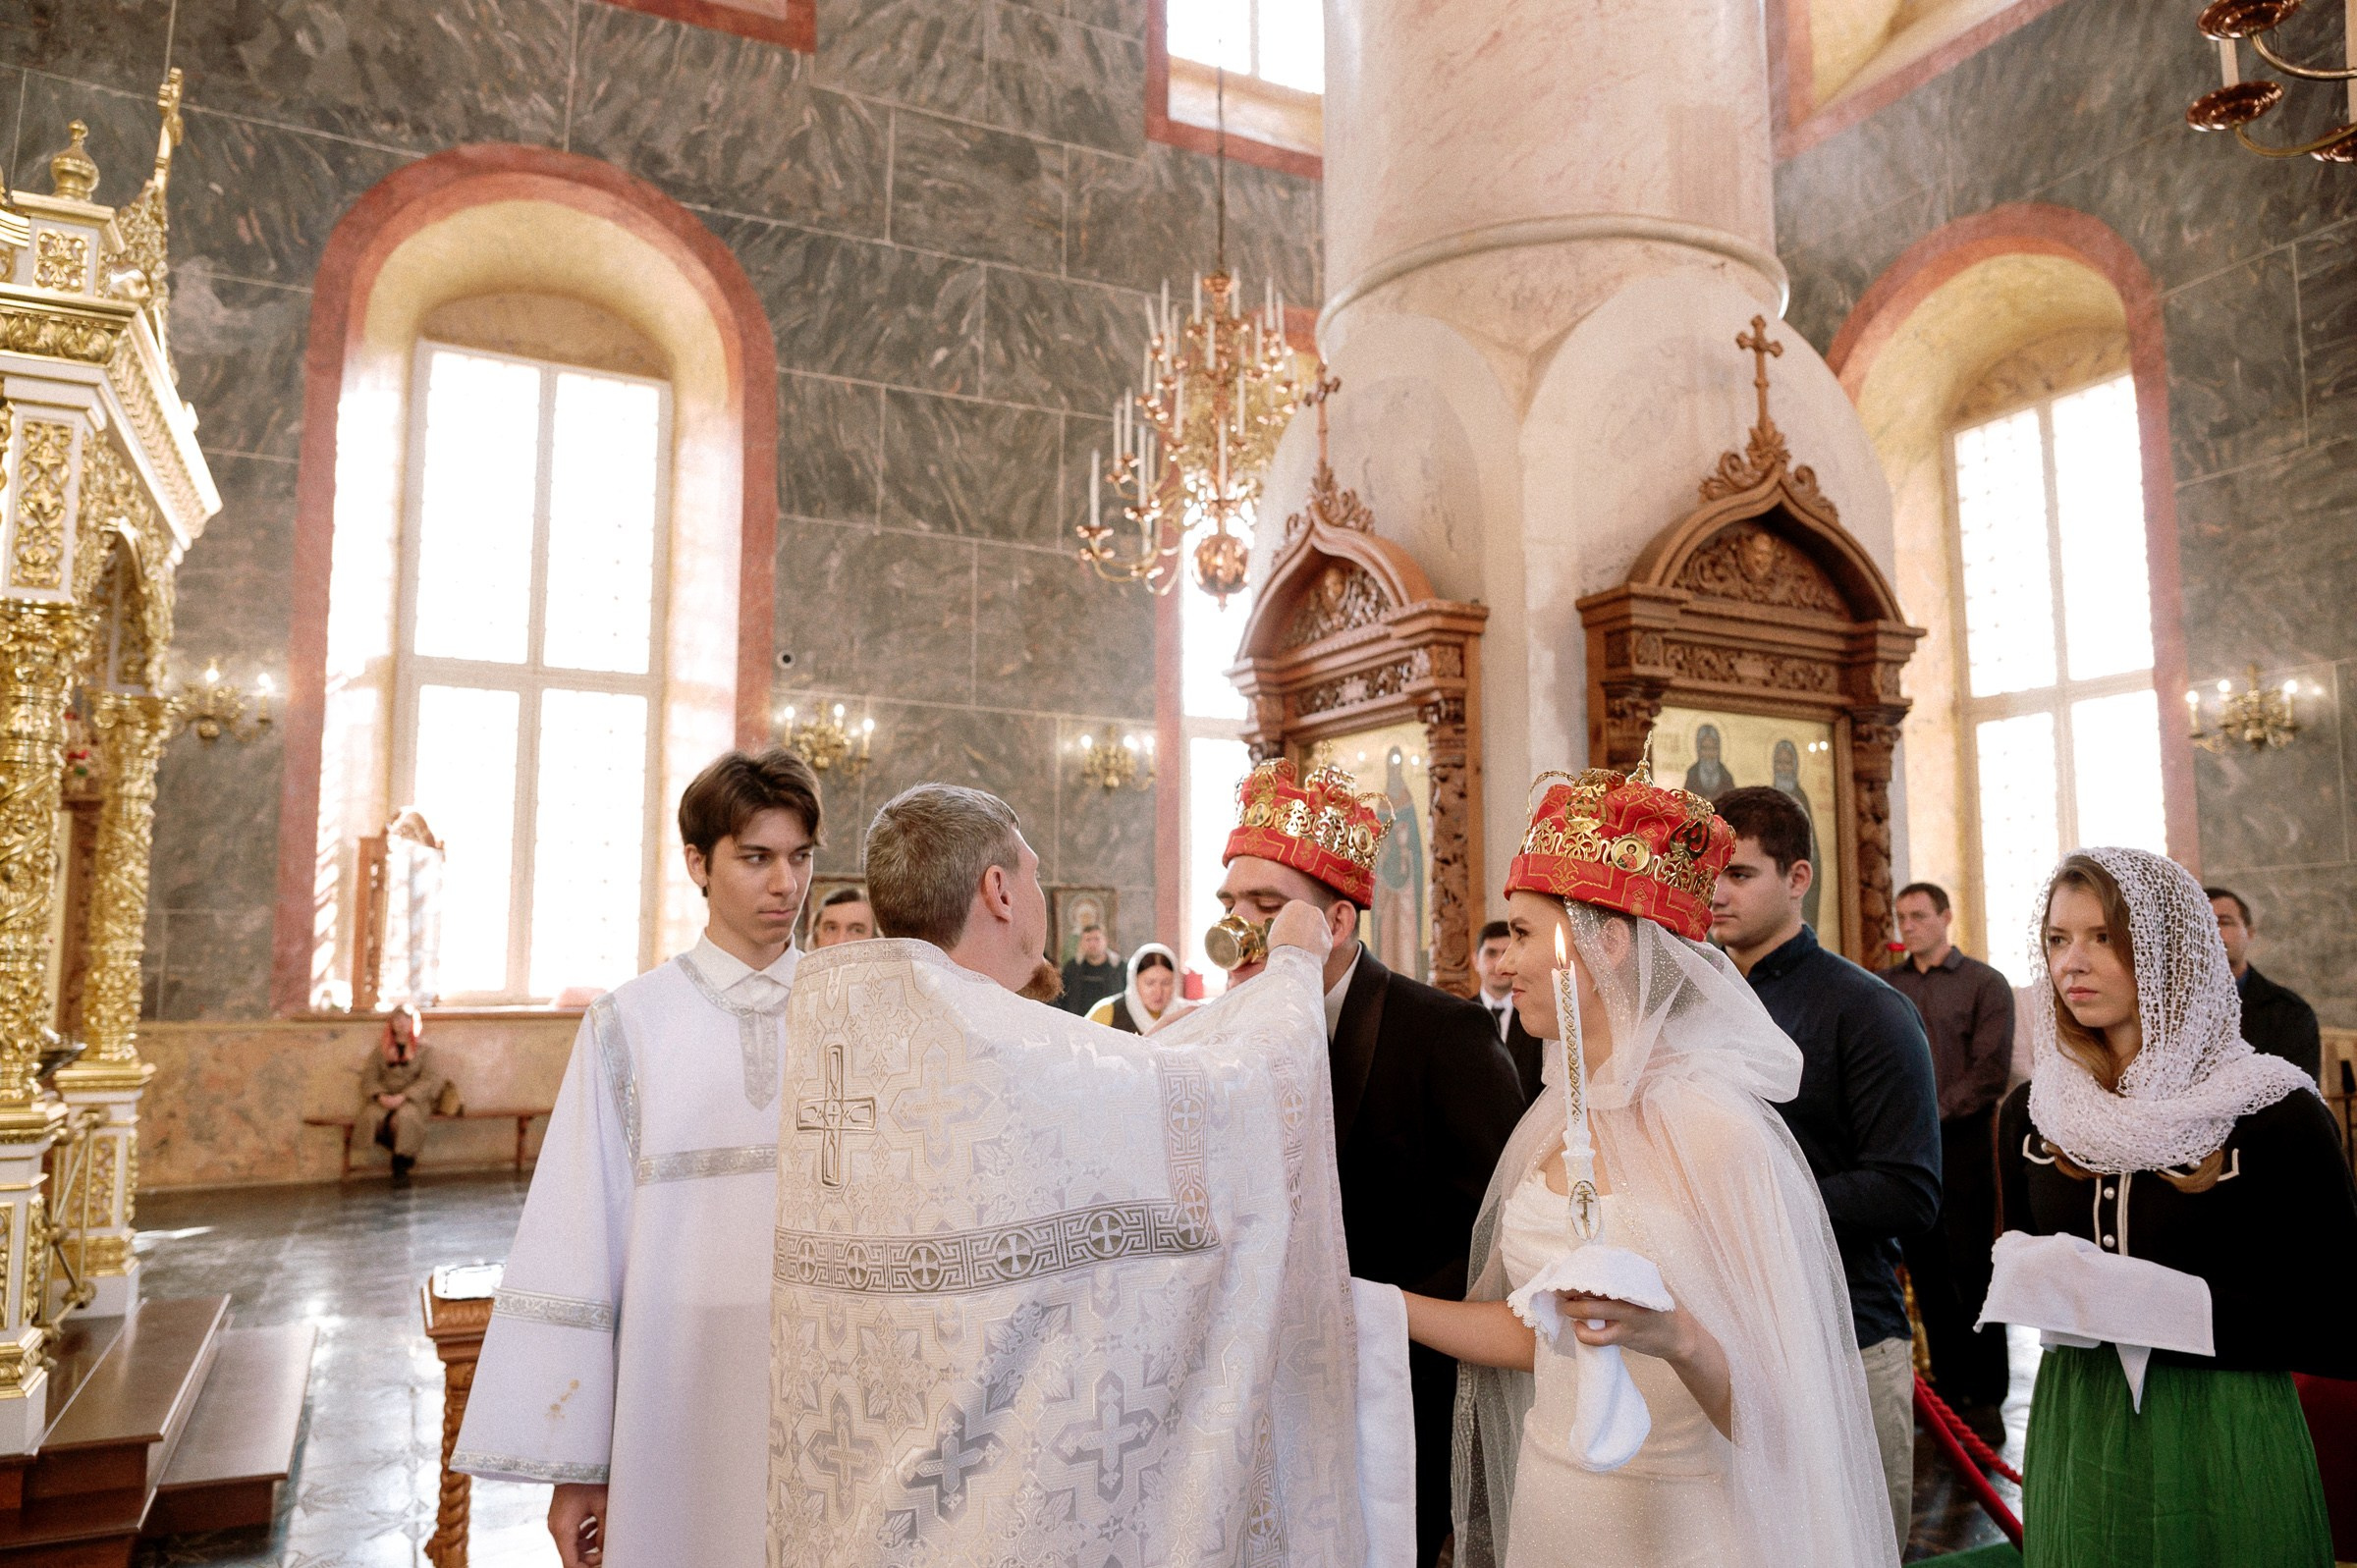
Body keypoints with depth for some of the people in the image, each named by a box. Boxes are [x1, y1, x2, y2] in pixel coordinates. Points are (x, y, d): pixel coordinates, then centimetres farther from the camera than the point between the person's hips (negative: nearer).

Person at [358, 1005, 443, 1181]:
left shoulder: (423, 1049, 7)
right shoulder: (382, 1048, 15)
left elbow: (431, 1080, -5)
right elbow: (369, 1076, 6)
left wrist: (403, 1097, -18)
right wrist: (380, 1095, -15)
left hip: (412, 1099, -3)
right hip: (385, 1099, 3)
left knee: (405, 1116, -37)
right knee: (373, 1116, -32)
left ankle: (401, 1163, -16)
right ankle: (402, 1153, -10)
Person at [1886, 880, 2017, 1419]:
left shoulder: (1985, 983, 1)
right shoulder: (1882, 987, 11)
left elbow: (1990, 1072, -7)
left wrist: (1933, 1112, -16)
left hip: (1962, 1143, -3)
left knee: (1973, 1270, 0)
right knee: (1924, 1272, 9)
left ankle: (1986, 1394, 12)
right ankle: (1949, 1384, 20)